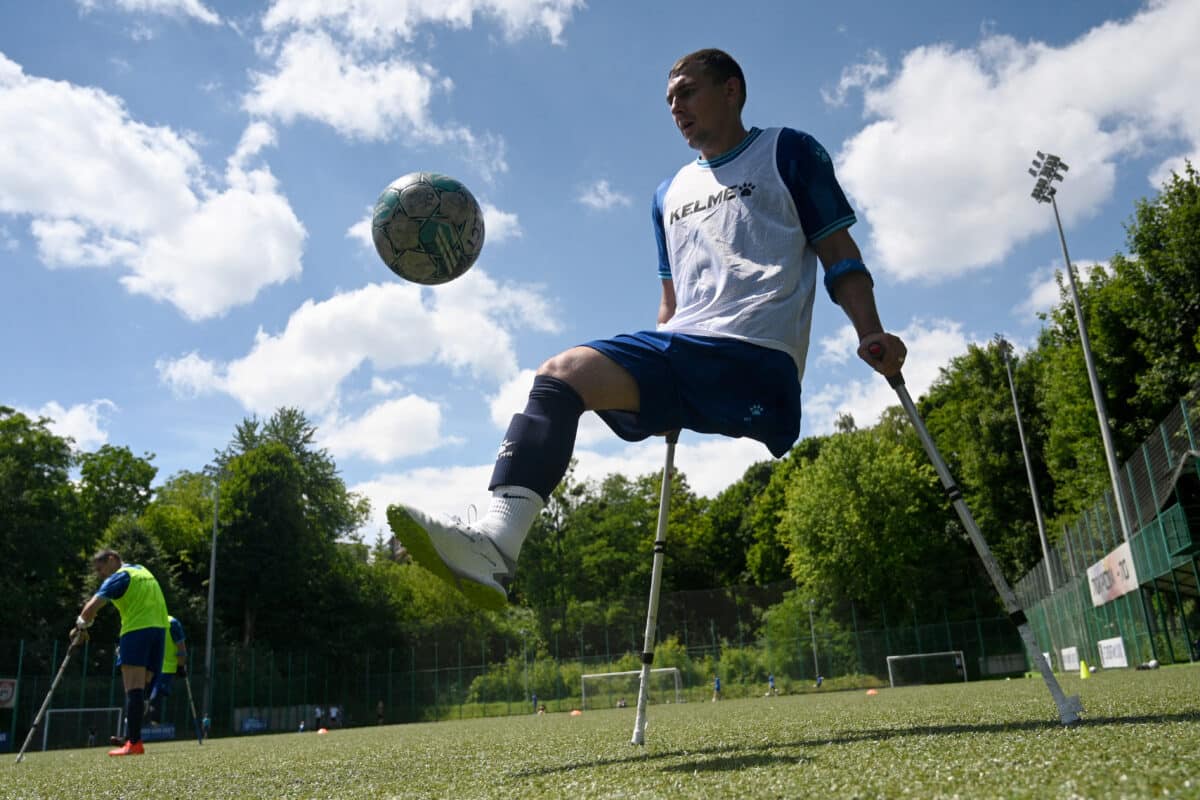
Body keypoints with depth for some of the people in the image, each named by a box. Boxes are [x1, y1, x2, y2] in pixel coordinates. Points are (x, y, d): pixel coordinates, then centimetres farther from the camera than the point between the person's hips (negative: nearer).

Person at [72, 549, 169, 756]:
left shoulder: (119, 577, -1)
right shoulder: (143, 571, 24)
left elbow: (92, 607, -9)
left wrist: (81, 626, 9)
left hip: (137, 629, -8)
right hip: (159, 628, 8)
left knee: (133, 687, -11)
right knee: (141, 686, 9)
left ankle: (133, 742, -17)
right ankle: (132, 737, 5)